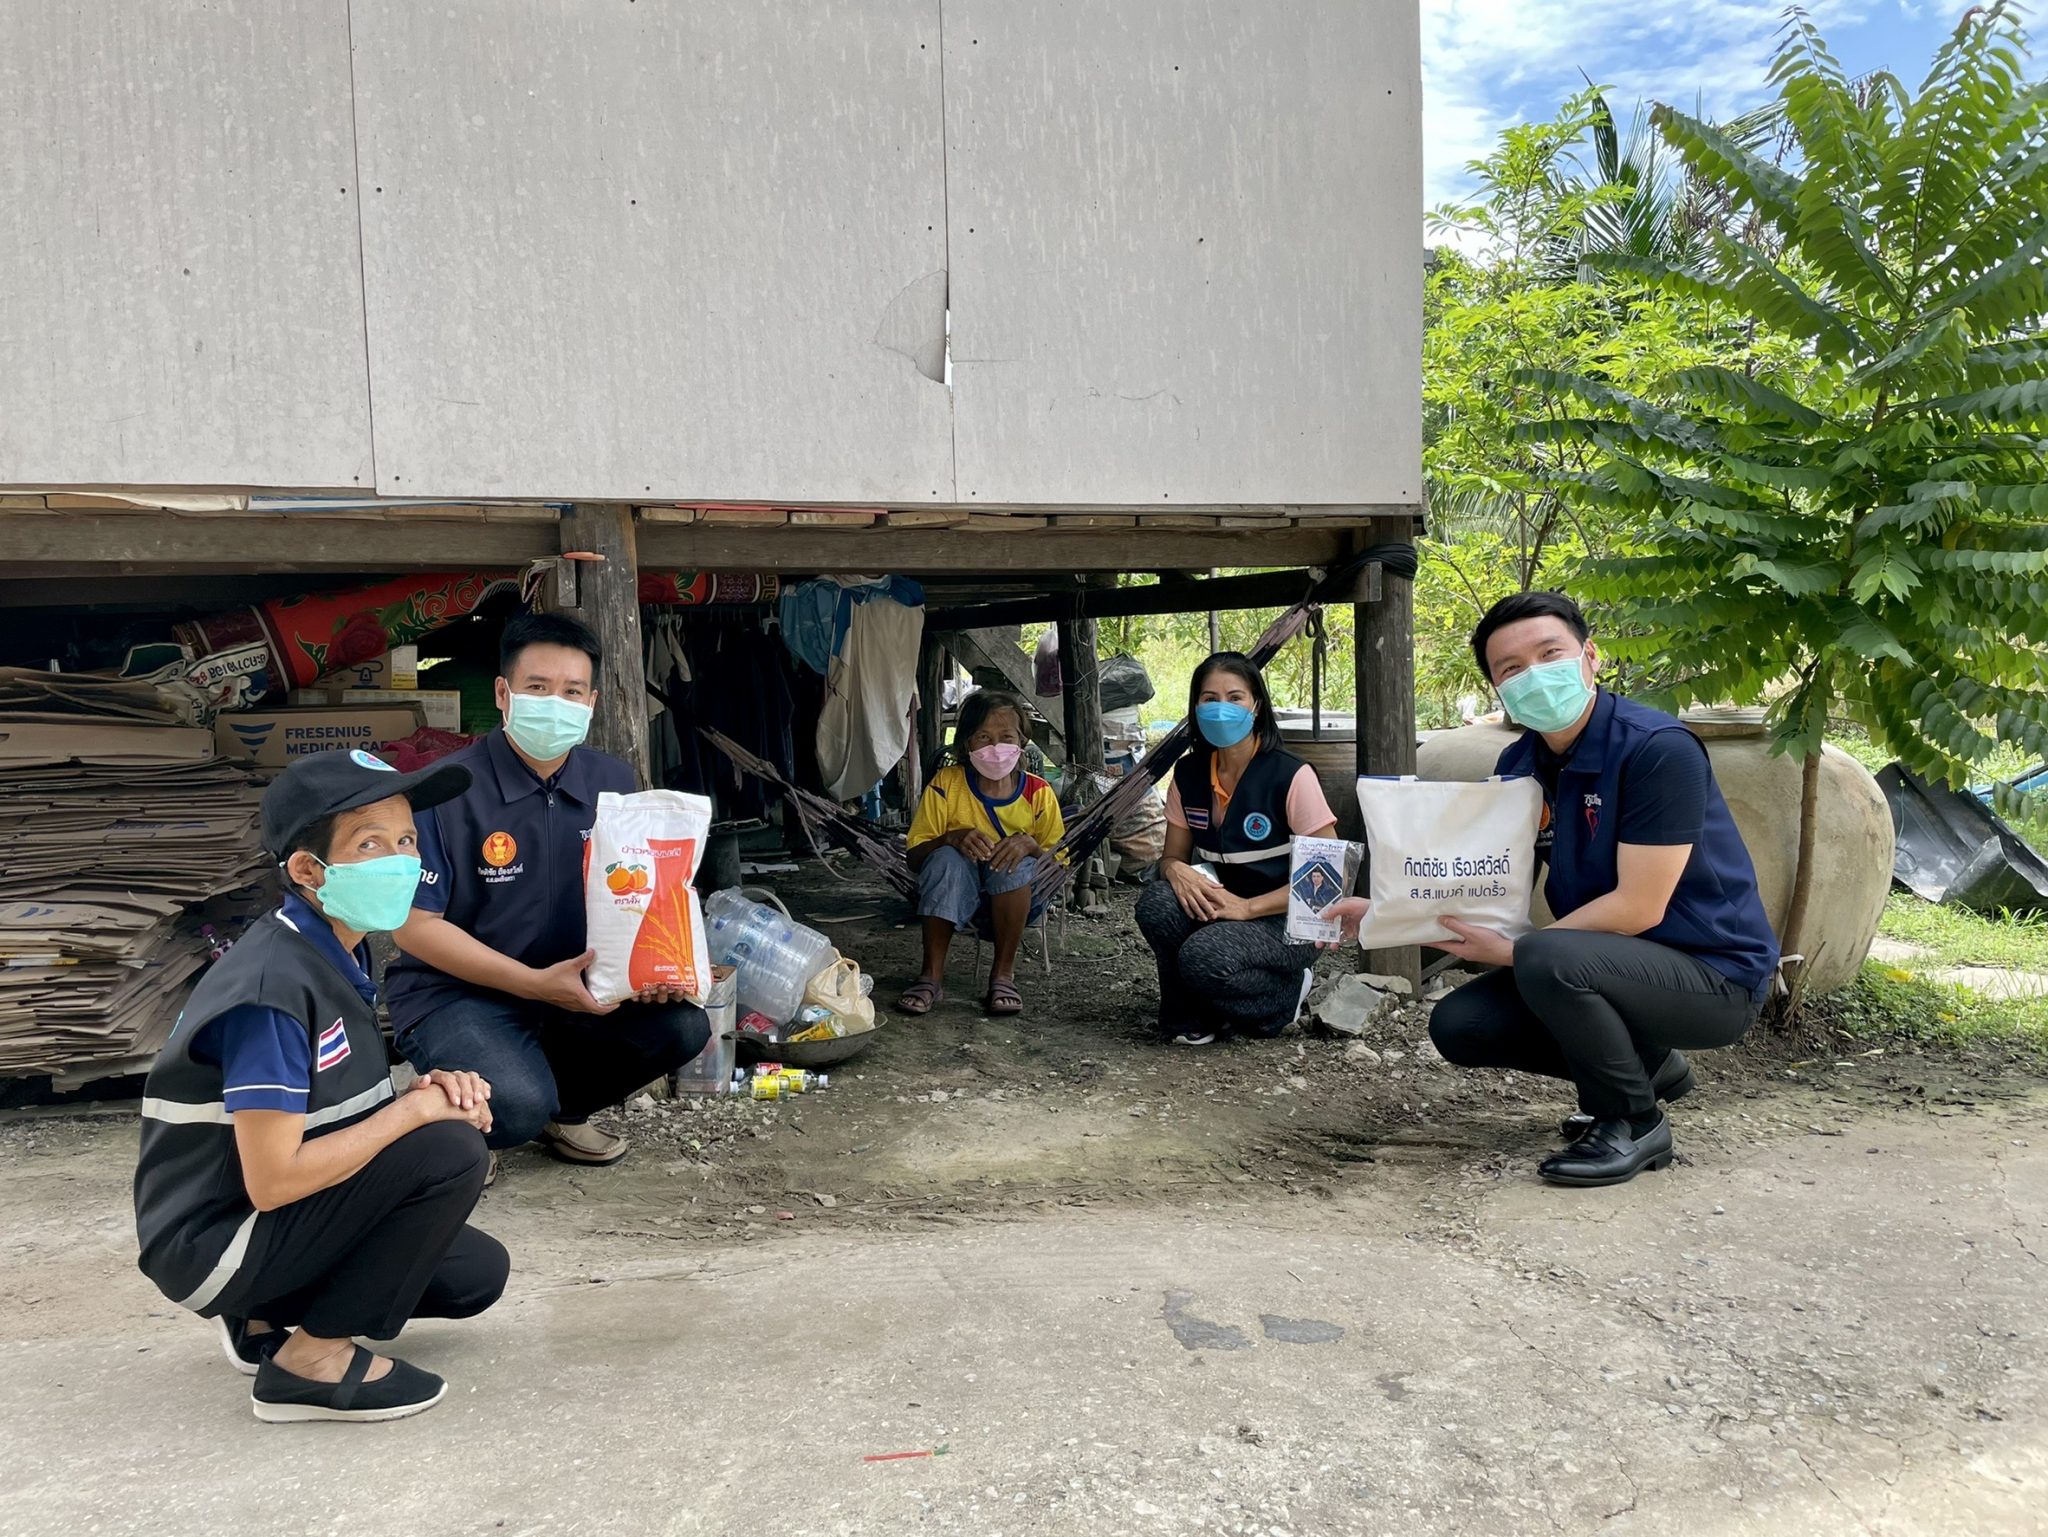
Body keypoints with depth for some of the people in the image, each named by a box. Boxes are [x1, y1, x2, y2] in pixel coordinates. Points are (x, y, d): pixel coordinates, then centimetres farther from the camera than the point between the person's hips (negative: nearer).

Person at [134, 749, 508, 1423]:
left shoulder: (338, 955, 1)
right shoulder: (274, 987, -27)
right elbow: (272, 1179, -29)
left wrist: (429, 1090, -12)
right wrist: (417, 1109, -21)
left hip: (267, 1219, 9)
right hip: (211, 1245, -9)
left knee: (476, 1274, 8)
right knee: (449, 1153, -23)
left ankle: (264, 1318, 14)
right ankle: (313, 1359, -9)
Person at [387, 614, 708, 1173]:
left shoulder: (613, 784, 0)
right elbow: (415, 926, -14)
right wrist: (537, 983, -21)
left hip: (573, 981, 6)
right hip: (452, 991, -5)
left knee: (682, 1024, -17)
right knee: (515, 1107, -32)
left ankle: (561, 1107, 11)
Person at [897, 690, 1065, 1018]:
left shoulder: (1038, 793, -4)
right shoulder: (946, 784, -6)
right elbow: (915, 858, -6)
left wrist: (1029, 845, -26)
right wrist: (953, 837, -26)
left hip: (1017, 898, 0)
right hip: (952, 898, 0)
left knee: (1017, 862, -31)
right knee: (946, 859, -32)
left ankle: (1003, 973, -20)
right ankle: (932, 975, -25)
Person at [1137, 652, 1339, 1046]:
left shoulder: (1290, 776, -15)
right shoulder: (1189, 774, 1)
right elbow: (1173, 855, 9)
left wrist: (1247, 907, -23)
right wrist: (1176, 869, -17)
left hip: (1288, 923, -5)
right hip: (1221, 908, 5)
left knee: (1204, 957, -33)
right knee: (1156, 902, -26)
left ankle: (1290, 992, 0)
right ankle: (1191, 1017, -3)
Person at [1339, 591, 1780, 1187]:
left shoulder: (1658, 749, -21)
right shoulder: (1519, 765, 1)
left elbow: (1638, 907, -24)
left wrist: (1511, 952, -21)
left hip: (1714, 974, -8)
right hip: (1606, 963, 8)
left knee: (1546, 959, -34)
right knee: (1458, 1026, -2)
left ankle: (1634, 1123, -7)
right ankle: (1649, 1066, 15)